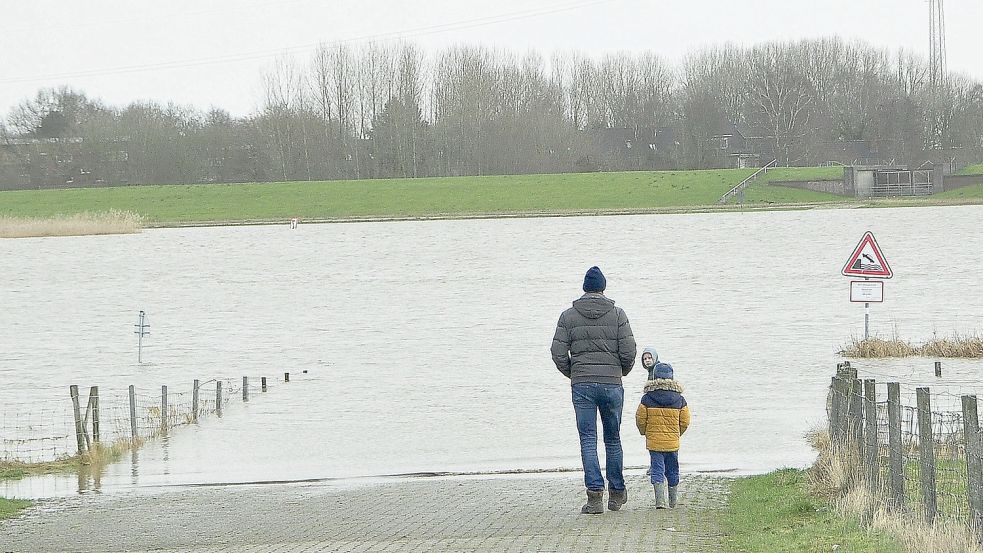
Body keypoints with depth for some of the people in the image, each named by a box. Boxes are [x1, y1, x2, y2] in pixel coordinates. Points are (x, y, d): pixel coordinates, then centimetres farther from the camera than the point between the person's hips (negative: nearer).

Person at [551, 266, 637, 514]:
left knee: (588, 440, 0)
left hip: (581, 384, -1)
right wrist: (623, 370, 16)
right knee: (613, 439, 13)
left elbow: (558, 353, -2)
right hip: (612, 383, 1)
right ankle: (616, 493, 20)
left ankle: (595, 495, -11)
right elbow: (628, 350, -5)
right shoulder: (617, 314, 0)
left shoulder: (569, 316, 2)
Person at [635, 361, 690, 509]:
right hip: (673, 441, 2)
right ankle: (673, 501, 24)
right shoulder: (679, 399, -2)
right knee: (672, 471, 15)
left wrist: (645, 432, 17)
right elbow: (685, 421, 2)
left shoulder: (647, 399, -6)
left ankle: (660, 500, -16)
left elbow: (640, 420, -3)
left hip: (654, 441, -2)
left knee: (657, 470, 0)